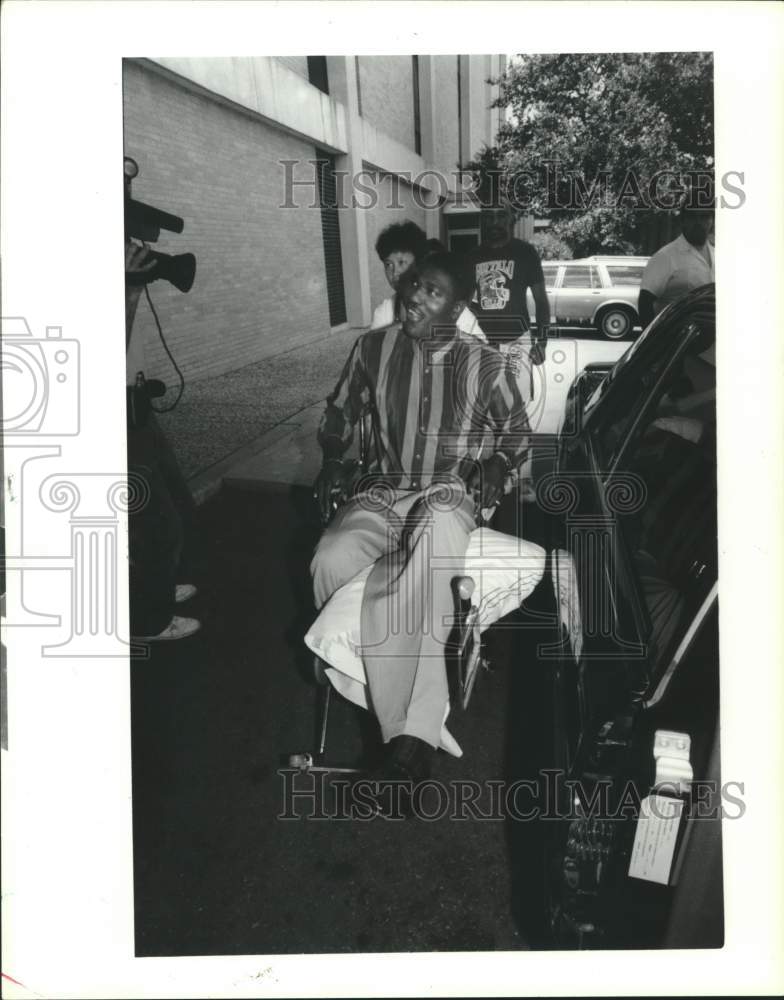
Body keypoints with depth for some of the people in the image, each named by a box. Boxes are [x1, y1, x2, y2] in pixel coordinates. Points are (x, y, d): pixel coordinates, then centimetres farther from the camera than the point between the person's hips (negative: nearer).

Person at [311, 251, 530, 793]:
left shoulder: (485, 365, -2)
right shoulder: (374, 348, 3)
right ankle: (416, 726, -21)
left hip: (449, 496, -2)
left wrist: (495, 465, -6)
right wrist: (333, 458, 6)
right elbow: (341, 410, 20)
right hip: (384, 494, 3)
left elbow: (517, 432, 13)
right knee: (331, 560, -30)